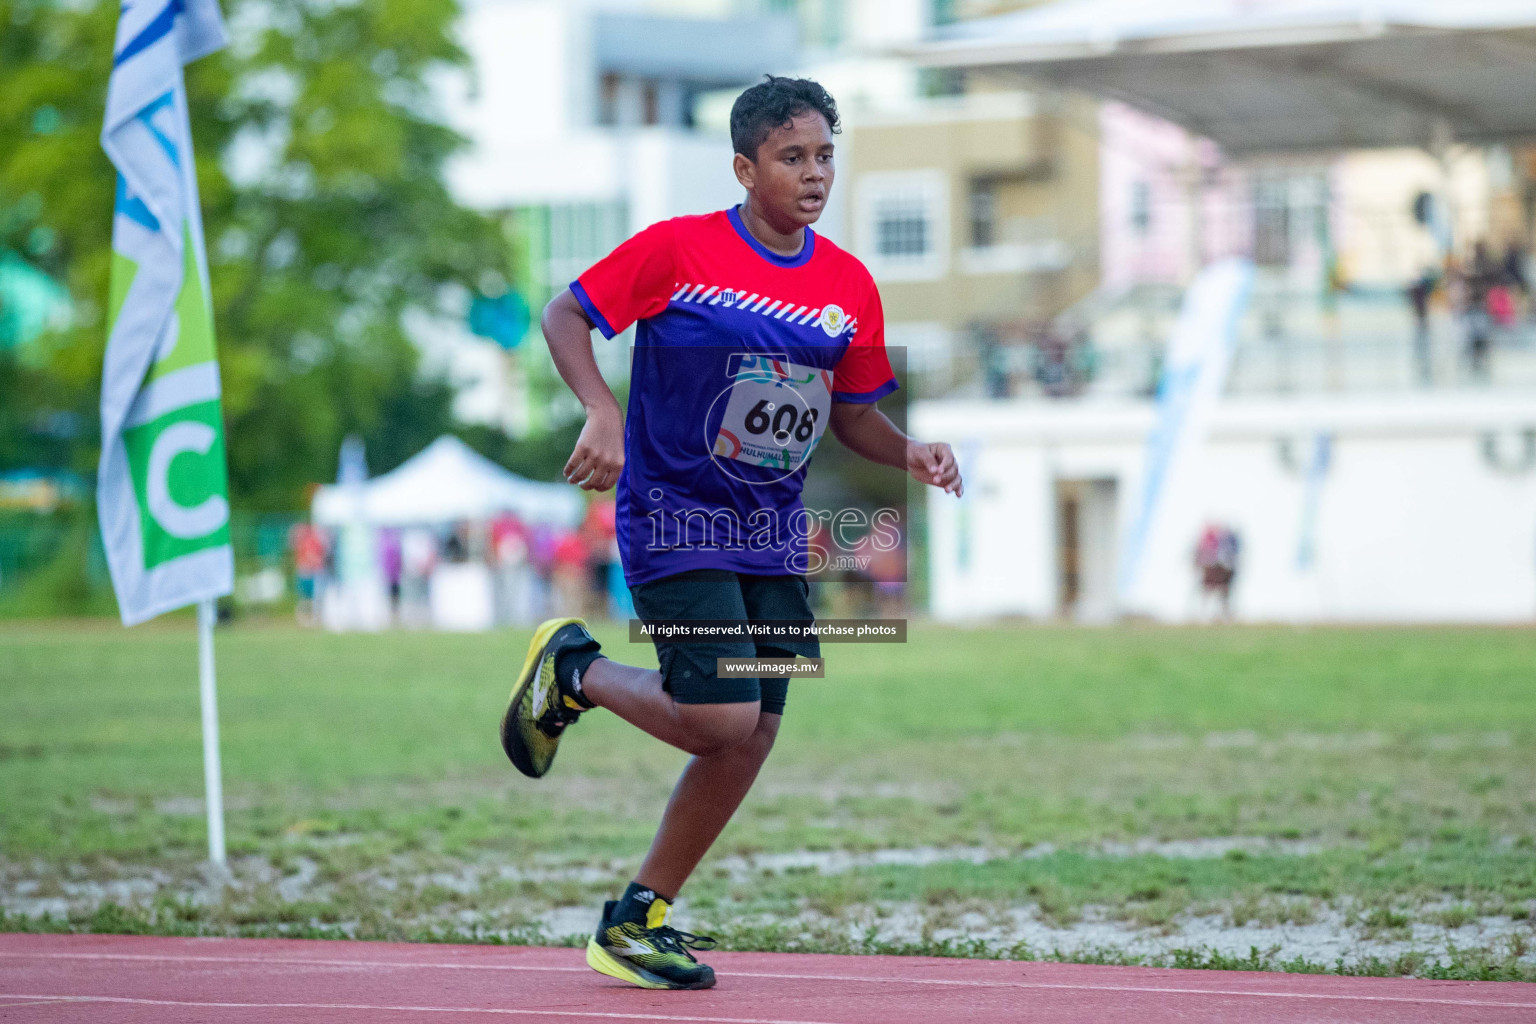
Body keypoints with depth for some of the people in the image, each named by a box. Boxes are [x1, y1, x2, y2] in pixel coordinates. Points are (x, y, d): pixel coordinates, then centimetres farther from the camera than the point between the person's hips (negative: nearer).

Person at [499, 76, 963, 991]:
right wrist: (604, 414, -21)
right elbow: (566, 315, -5)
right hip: (674, 519, -6)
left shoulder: (849, 287, 4)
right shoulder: (677, 250, -11)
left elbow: (853, 411, 14)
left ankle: (636, 924, 19)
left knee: (752, 739, 4)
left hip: (774, 536, 6)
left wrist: (909, 453, -6)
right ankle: (572, 671, 12)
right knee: (721, 718, -17)